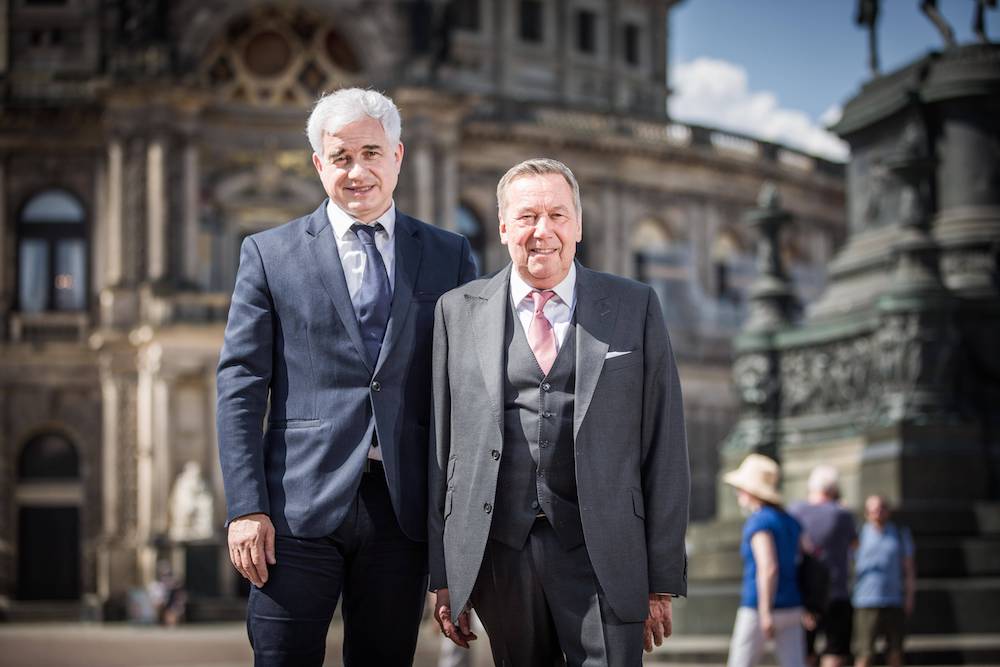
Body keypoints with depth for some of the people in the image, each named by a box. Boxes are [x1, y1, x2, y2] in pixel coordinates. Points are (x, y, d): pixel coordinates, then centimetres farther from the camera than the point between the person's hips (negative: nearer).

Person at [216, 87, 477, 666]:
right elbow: (240, 386, 2)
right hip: (301, 507, -1)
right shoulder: (269, 254, 6)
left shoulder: (448, 256, 9)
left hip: (403, 509, 2)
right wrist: (246, 508, -6)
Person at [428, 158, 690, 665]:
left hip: (602, 558, -1)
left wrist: (663, 579, 0)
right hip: (499, 553, 1)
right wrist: (443, 574, 4)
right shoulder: (458, 312, 8)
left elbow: (665, 447, 4)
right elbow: (441, 446, 8)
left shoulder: (634, 308, 5)